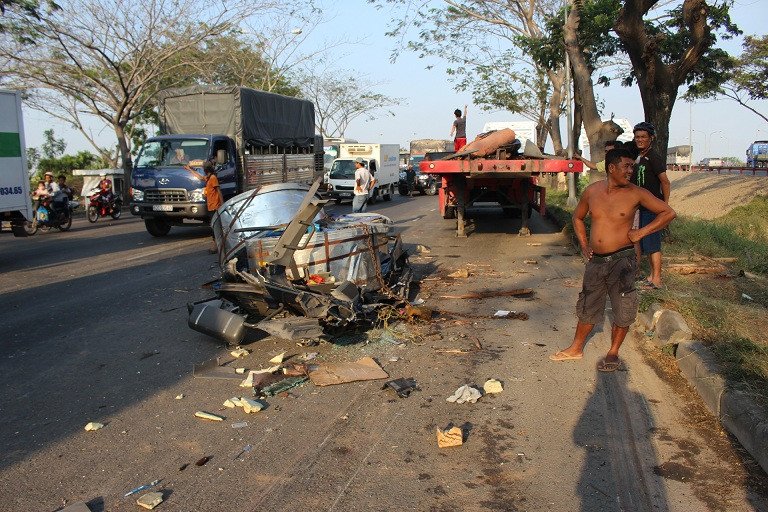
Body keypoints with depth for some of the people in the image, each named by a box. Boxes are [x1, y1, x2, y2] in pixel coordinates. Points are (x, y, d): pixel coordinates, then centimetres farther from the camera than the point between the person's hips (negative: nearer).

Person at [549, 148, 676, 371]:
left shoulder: (635, 193, -7)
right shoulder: (592, 191, 2)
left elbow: (668, 213, -2)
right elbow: (578, 217, 19)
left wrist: (641, 232, -10)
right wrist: (583, 245, 9)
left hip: (622, 260, -3)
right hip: (596, 260, 3)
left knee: (622, 311, 3)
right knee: (587, 307, 14)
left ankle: (613, 353, 23)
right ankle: (576, 349, 30)